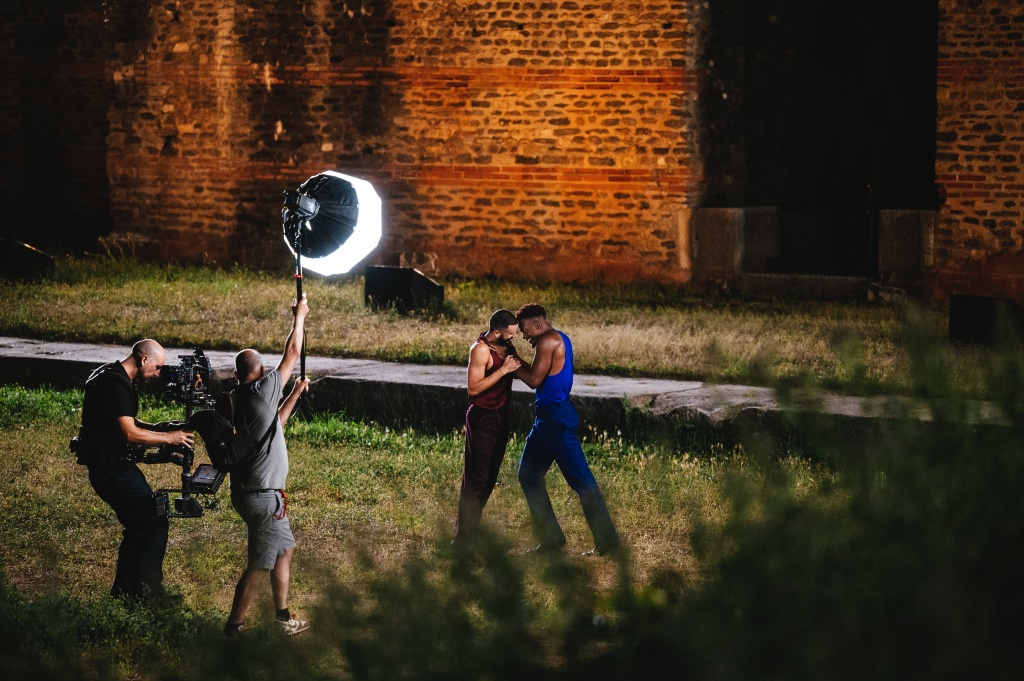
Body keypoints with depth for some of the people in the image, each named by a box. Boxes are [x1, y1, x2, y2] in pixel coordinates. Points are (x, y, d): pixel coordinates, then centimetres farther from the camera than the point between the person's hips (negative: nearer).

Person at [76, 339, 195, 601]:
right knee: (155, 521, -8)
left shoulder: (116, 378, 13)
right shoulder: (116, 385, -20)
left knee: (139, 525, 17)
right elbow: (130, 433, -23)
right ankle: (147, 593, -6)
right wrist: (170, 438, -16)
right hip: (110, 466, -11)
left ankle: (124, 592, 22)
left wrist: (157, 427, 8)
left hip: (111, 464, 11)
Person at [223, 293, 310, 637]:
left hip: (250, 491, 10)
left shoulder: (243, 399, 9)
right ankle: (233, 627, 2)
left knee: (285, 548, 21)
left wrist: (295, 395, 27)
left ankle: (283, 617, 28)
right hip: (263, 496, -10)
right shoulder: (261, 392, -17)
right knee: (258, 566, -3)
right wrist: (299, 317, 3)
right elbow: (292, 353, -9)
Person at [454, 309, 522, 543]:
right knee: (476, 478, -7)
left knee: (490, 477, 13)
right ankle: (463, 536, -3)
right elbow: (473, 388, -24)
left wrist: (518, 365, -1)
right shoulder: (481, 349, -19)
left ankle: (469, 526, 23)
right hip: (483, 418, -8)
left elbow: (514, 371, 20)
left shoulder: (506, 344, 4)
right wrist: (503, 370, -26)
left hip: (501, 417, 8)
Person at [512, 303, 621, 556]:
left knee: (580, 479, -8)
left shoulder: (548, 341, -14)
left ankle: (607, 542, -6)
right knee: (529, 475, 15)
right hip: (548, 417, 11)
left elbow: (534, 380, -16)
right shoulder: (560, 339, 16)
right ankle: (550, 537, 16)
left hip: (556, 418, -11)